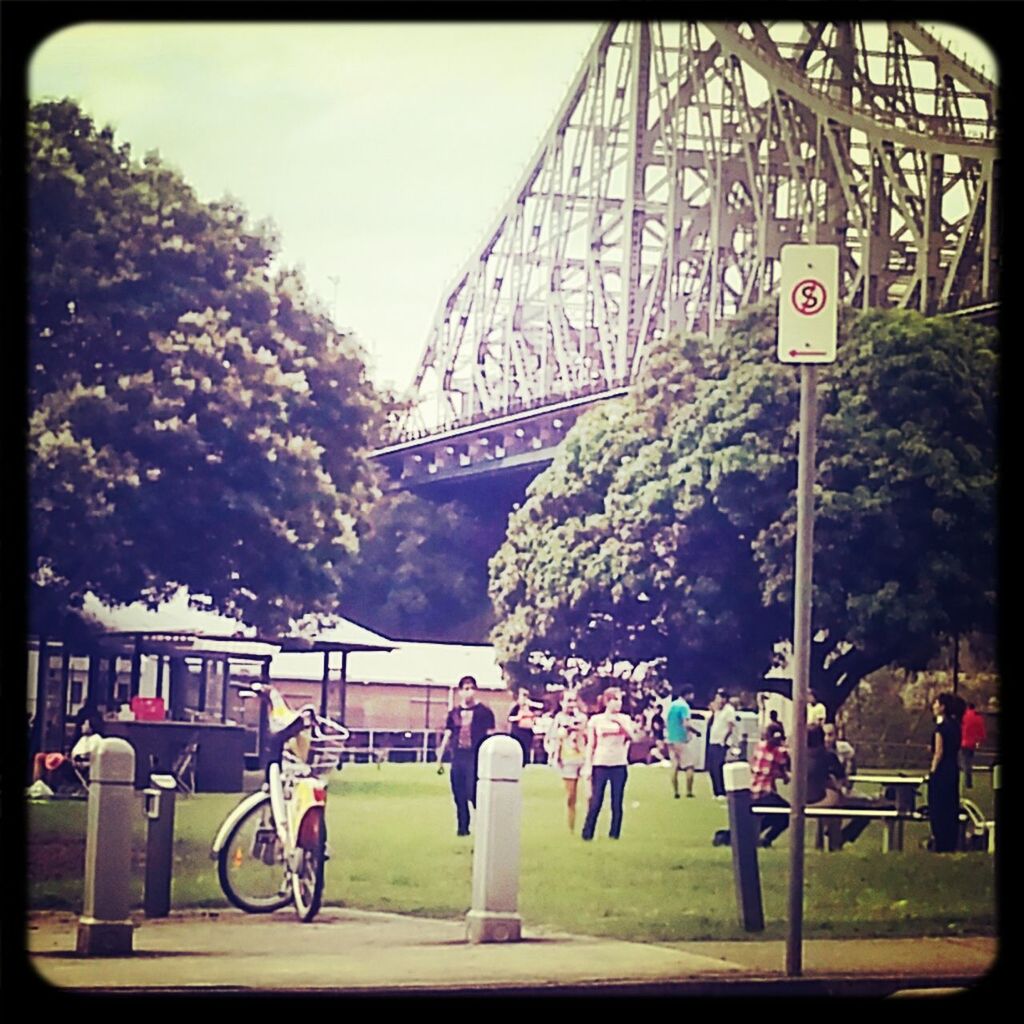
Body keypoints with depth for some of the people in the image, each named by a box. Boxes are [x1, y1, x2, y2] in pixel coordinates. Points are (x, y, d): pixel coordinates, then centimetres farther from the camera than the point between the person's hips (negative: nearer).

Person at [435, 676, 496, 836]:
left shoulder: (484, 711, 1)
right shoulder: (454, 713, 12)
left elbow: (490, 736, 0)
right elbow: (447, 736, 15)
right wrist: (439, 758, 13)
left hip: (476, 758, -4)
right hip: (457, 757, 4)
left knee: (474, 793, -15)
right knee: (459, 795, 6)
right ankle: (462, 827, 15)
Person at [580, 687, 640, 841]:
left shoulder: (624, 719, 7)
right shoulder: (596, 720, 2)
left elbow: (632, 738, -8)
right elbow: (590, 745, 4)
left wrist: (621, 723, -17)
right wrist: (588, 766, -2)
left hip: (619, 764, 2)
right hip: (600, 764, -2)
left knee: (617, 802, 2)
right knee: (595, 802, -4)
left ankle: (614, 834, 9)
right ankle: (587, 834, 4)